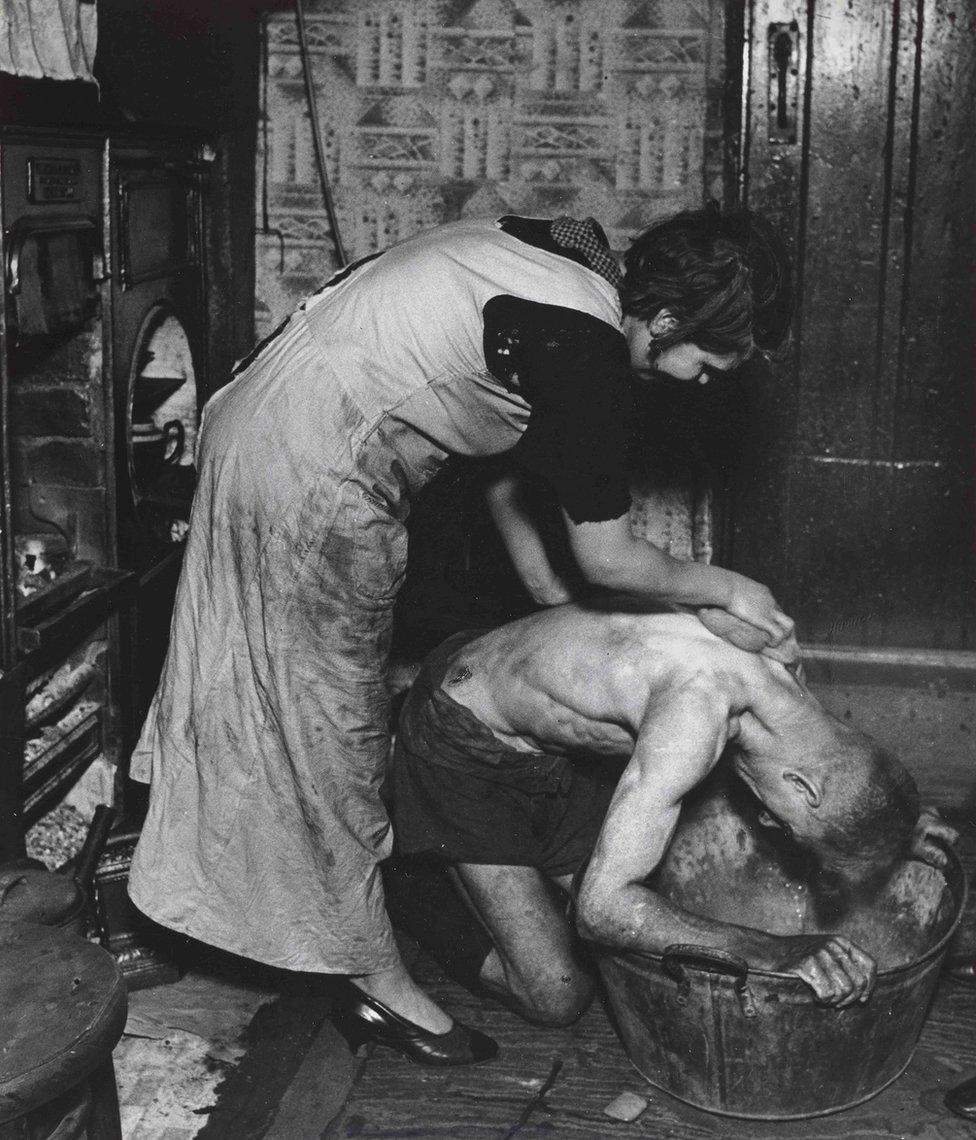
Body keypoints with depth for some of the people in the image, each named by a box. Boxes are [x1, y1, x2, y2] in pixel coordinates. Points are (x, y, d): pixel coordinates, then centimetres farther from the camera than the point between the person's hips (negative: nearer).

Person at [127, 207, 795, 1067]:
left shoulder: (562, 258, 7)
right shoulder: (587, 352, -22)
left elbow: (501, 458, 15)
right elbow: (607, 558, -13)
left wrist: (553, 603, 18)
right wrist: (728, 590, 3)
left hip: (255, 418, 10)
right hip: (311, 476, -10)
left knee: (251, 687, 23)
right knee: (331, 717, 3)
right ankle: (377, 980, 20)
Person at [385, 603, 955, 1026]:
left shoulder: (773, 653, -13)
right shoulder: (696, 713, -40)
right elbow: (604, 907, -39)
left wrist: (891, 830, -2)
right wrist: (780, 954, -39)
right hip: (463, 747, -8)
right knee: (559, 995, -9)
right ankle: (402, 877, 12)